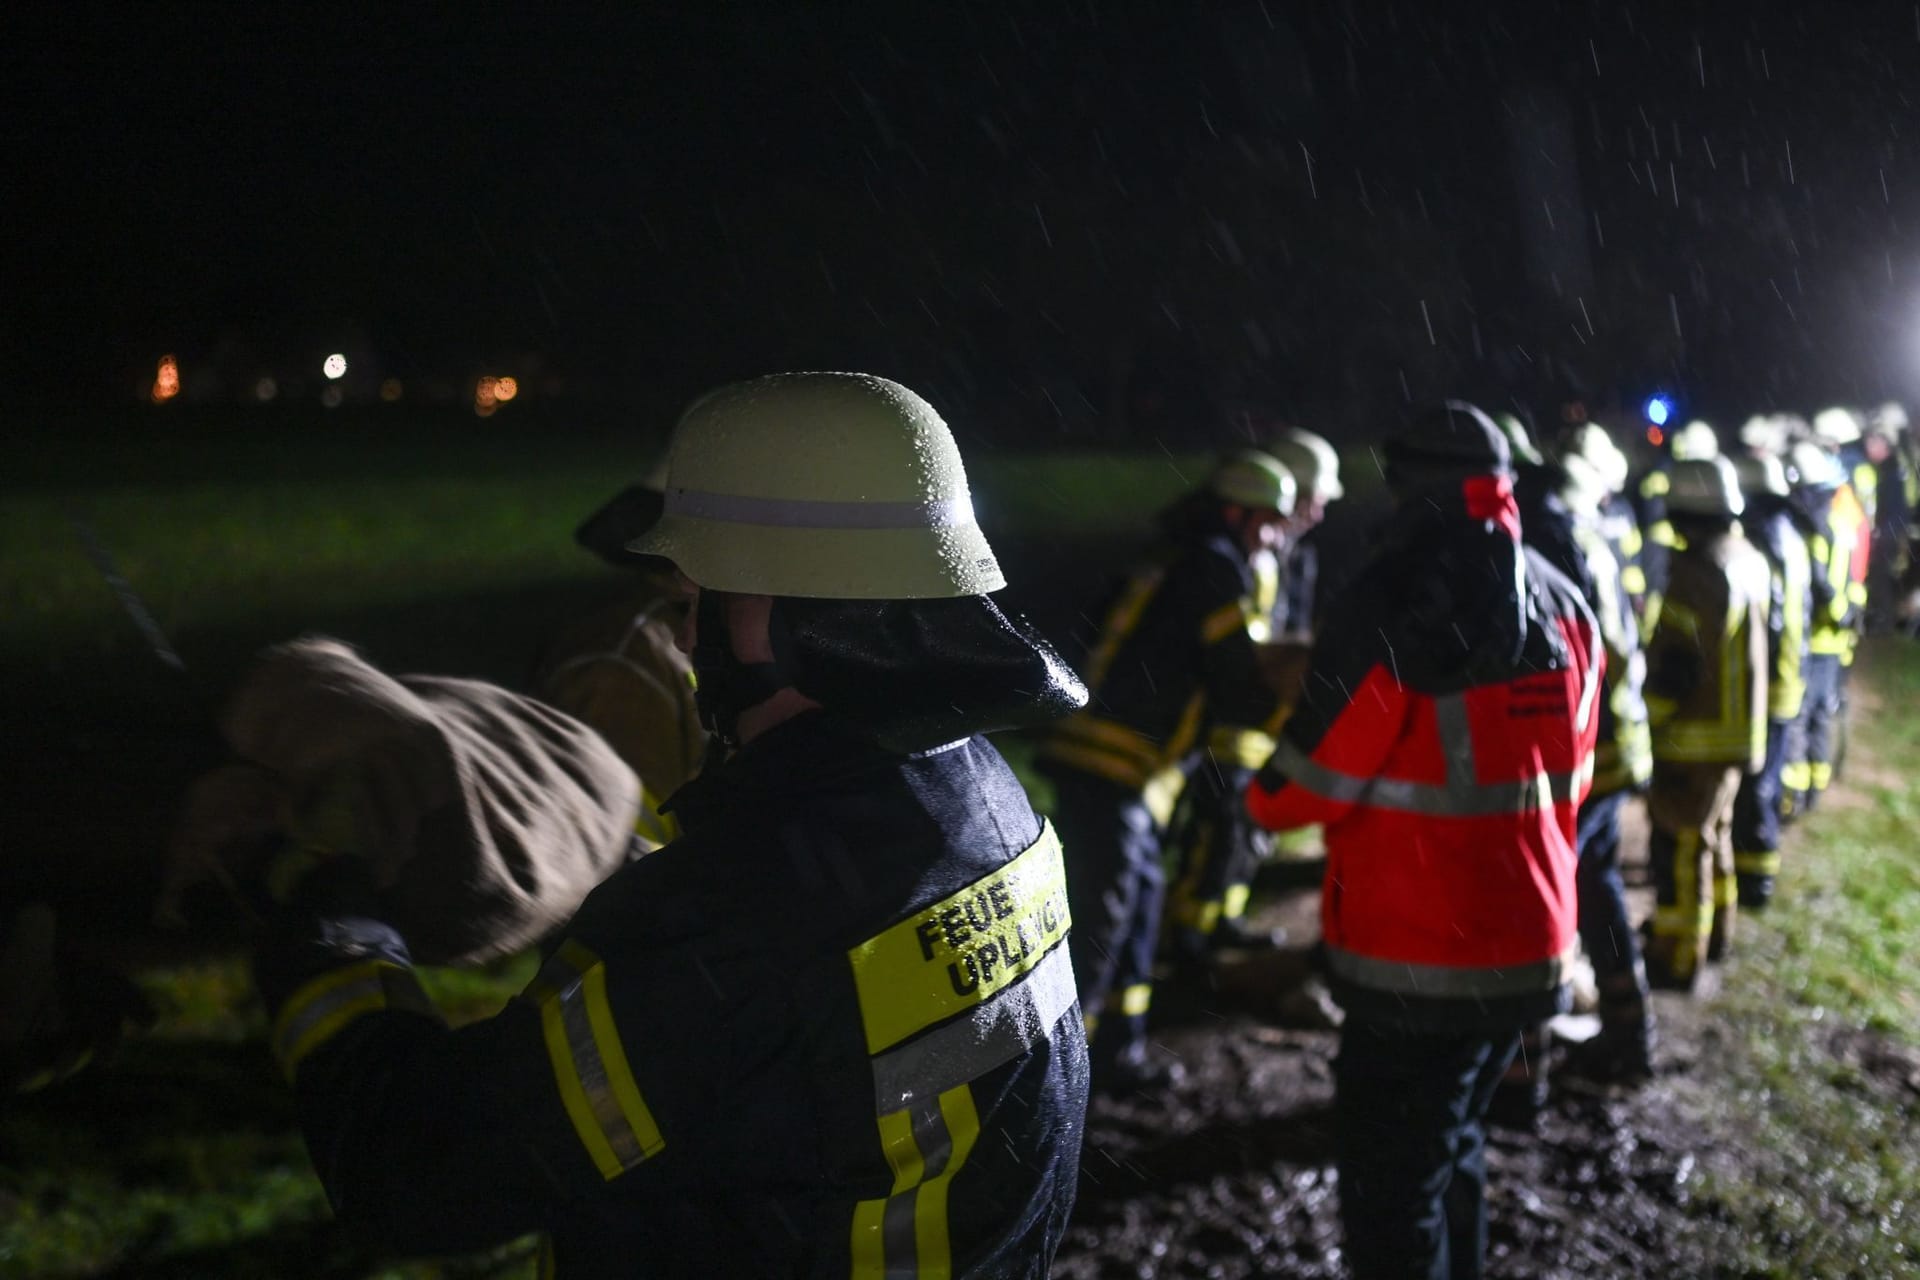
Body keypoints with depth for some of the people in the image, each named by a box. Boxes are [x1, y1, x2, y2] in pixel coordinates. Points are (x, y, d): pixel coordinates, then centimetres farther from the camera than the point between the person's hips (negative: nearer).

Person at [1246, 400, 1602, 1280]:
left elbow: (1302, 788, -13)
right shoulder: (1566, 608, 4)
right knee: (1453, 1150, 25)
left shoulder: (1390, 613, -18)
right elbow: (1569, 781, 12)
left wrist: (1259, 799, 8)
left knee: (1392, 1188, 2)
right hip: (1531, 950, 7)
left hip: (1417, 968, -7)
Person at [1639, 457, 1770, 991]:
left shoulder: (1693, 576, -23)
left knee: (1681, 846, -2)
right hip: (1740, 731, 9)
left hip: (1694, 739, -9)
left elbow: (1672, 668, -24)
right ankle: (1715, 931, 38)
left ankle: (1675, 959, 4)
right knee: (1714, 832, 23)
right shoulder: (1749, 562, 5)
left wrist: (1646, 715, -11)